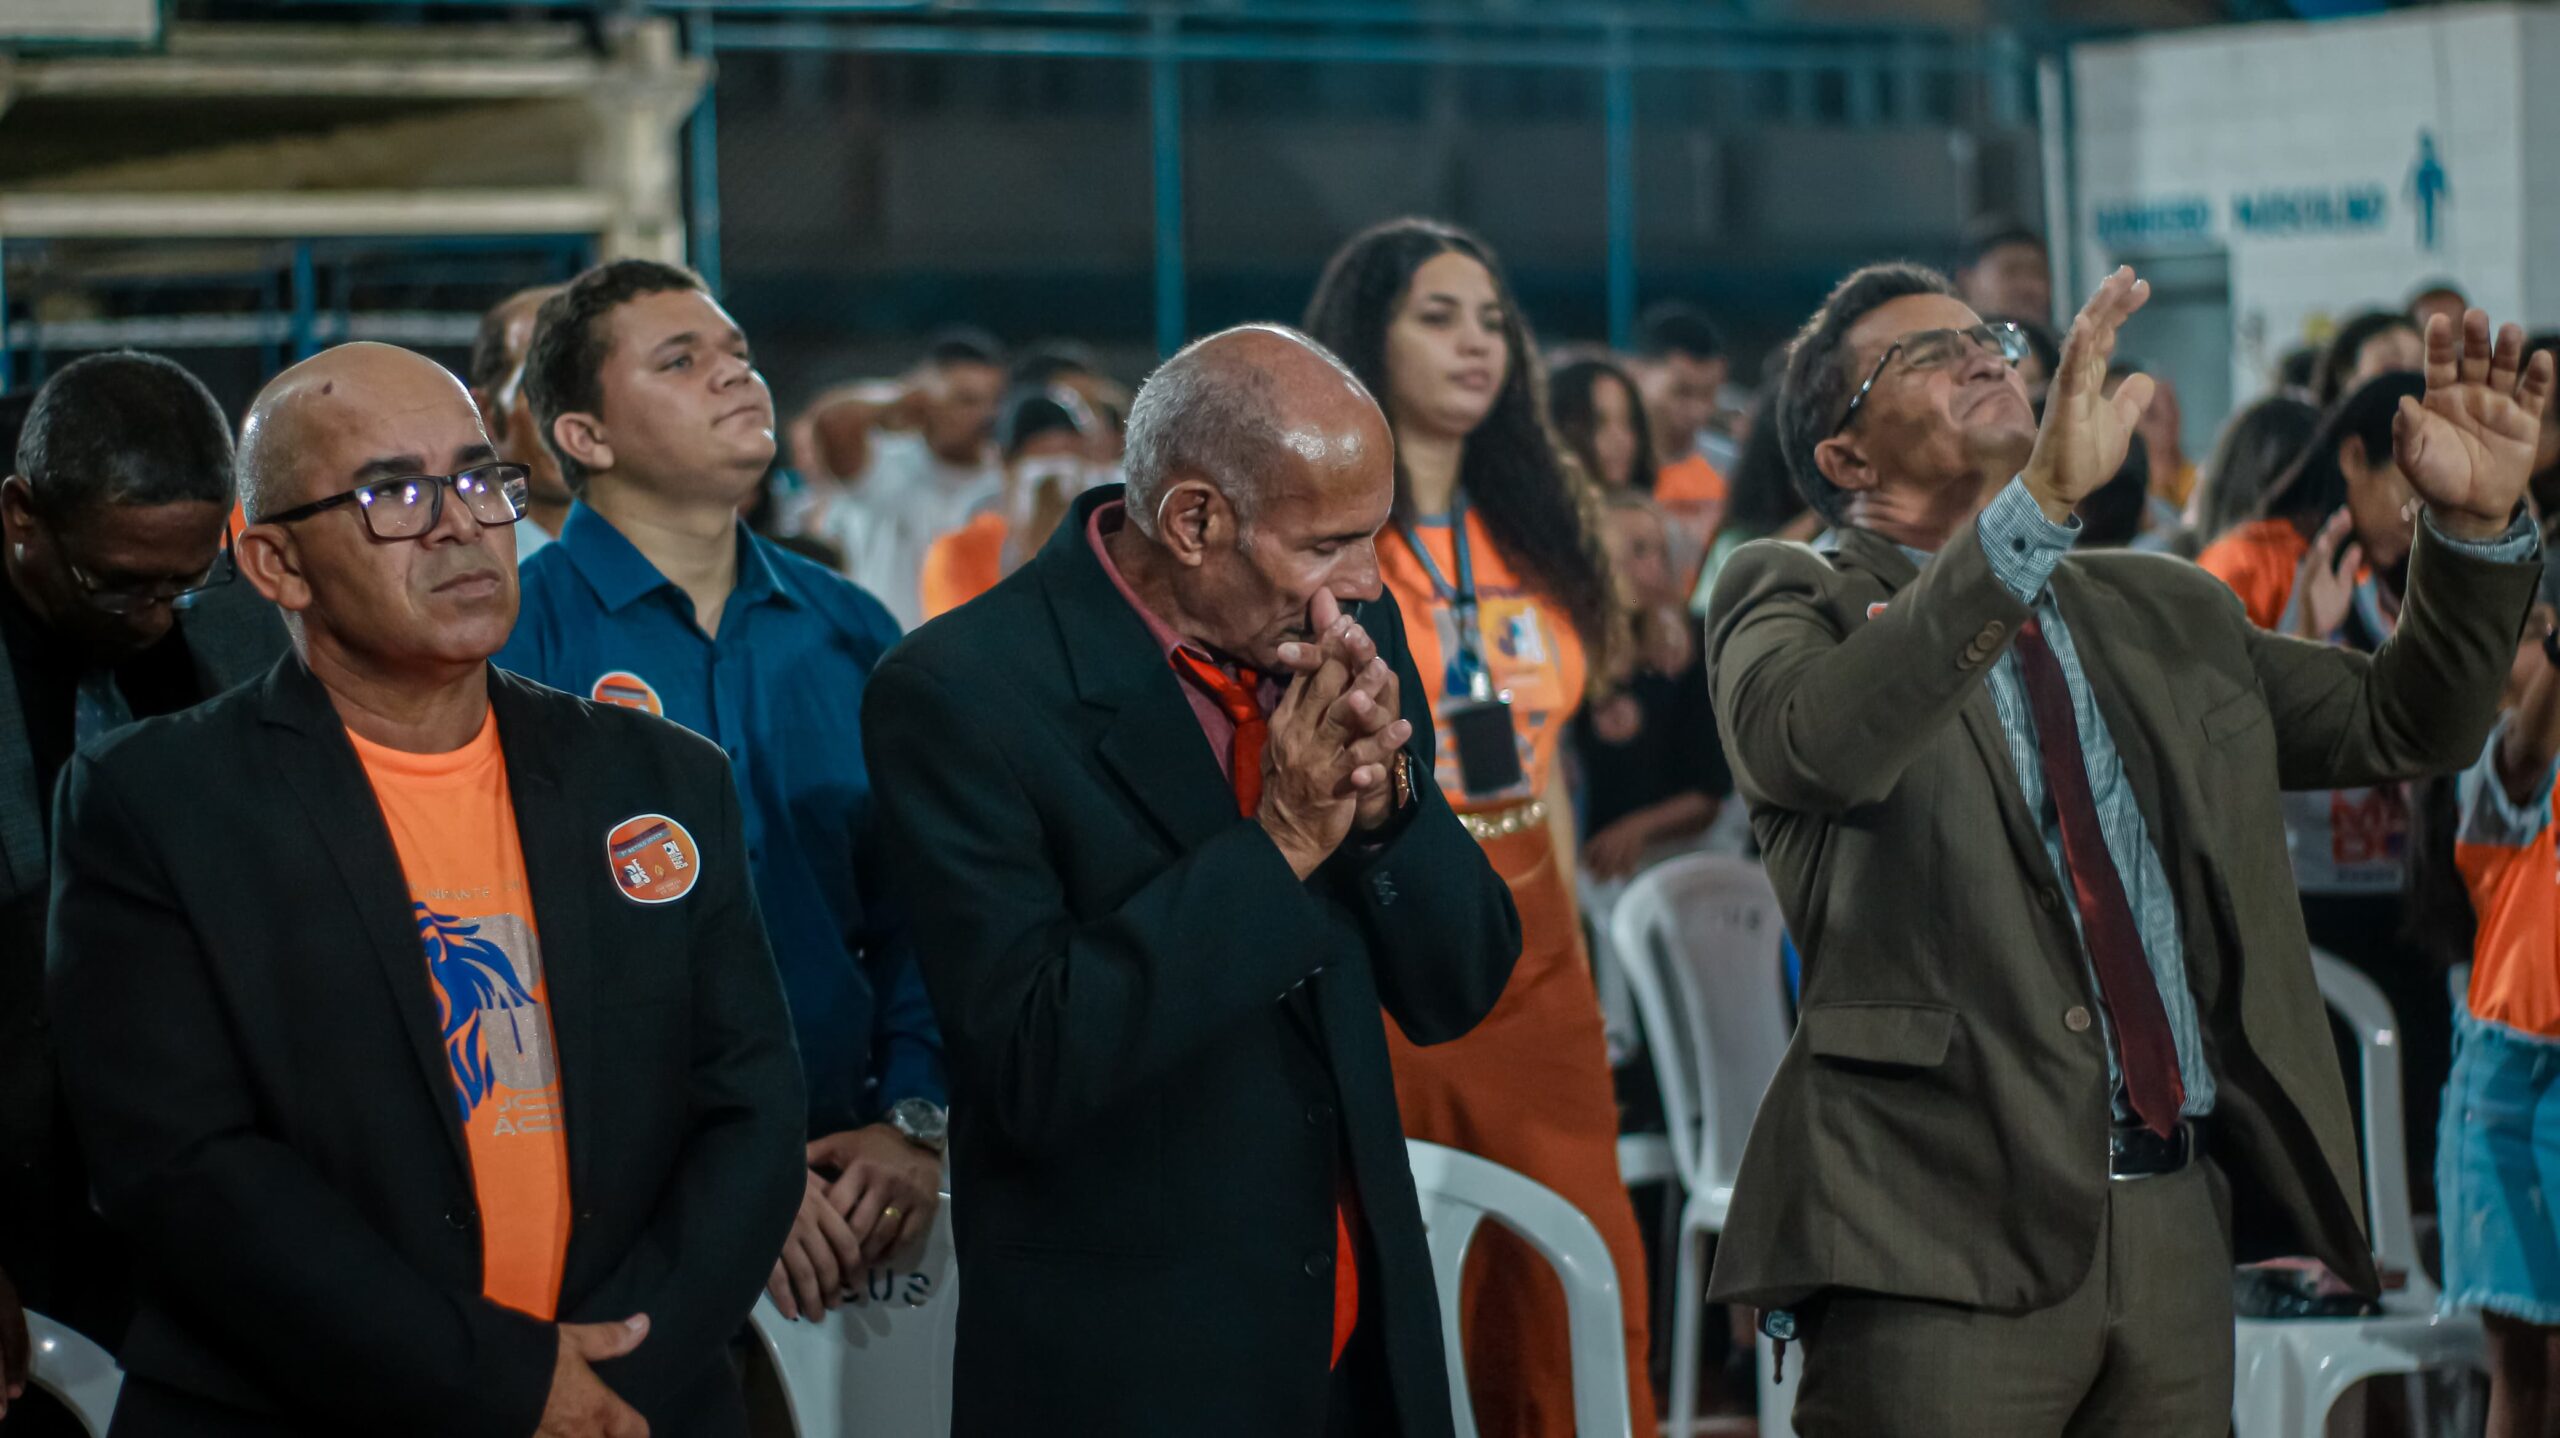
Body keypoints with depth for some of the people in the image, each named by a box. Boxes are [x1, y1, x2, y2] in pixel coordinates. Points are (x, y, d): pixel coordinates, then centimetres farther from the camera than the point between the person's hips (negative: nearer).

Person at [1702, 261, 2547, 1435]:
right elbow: (1819, 740, -21)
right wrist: (2039, 503, -30)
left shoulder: (2165, 613, 19)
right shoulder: (1794, 598, 2)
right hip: (1948, 1225, -5)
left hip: (2176, 1218, 5)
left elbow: (2402, 723, 22)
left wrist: (2472, 526, 5)